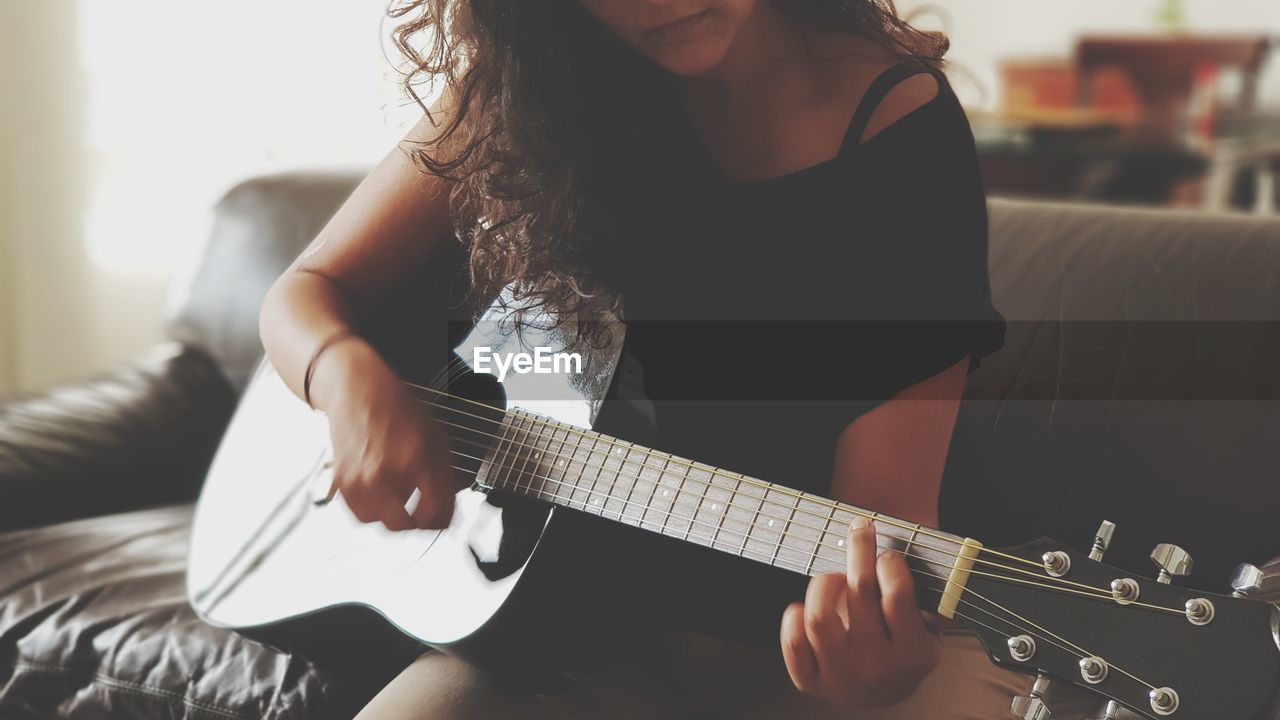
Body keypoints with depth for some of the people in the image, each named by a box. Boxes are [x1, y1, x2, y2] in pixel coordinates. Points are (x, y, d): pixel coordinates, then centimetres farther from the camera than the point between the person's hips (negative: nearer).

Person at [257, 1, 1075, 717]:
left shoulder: (904, 136, -11)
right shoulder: (525, 92, -3)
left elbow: (883, 498, -16)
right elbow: (305, 292, 4)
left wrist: (879, 639, -38)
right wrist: (353, 377, -19)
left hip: (803, 617, -1)